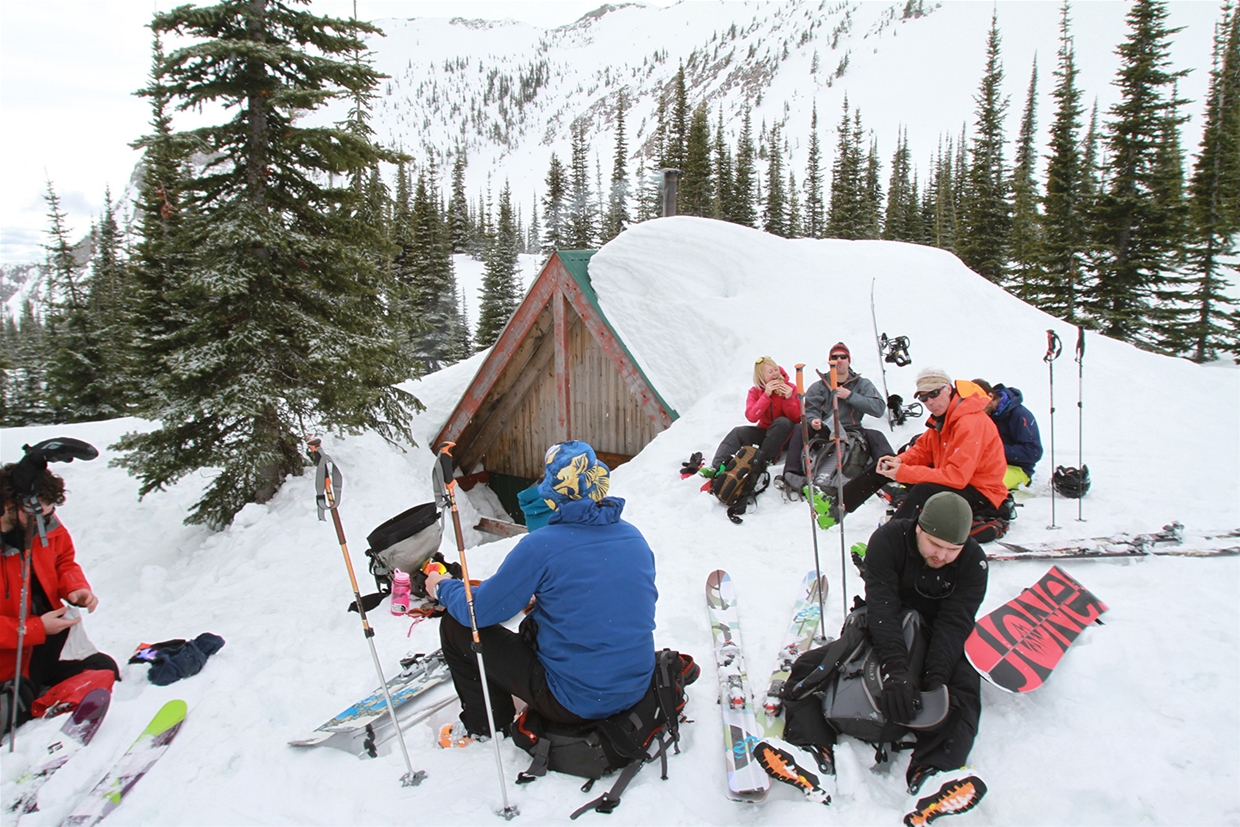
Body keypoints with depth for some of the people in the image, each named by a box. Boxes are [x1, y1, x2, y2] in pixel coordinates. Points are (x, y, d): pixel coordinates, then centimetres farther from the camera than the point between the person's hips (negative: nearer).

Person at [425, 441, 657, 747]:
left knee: (456, 625, 7)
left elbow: (478, 610, -9)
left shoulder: (540, 546, -19)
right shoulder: (634, 537, -2)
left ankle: (485, 724, 24)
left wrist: (443, 587, 13)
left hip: (576, 702, -6)